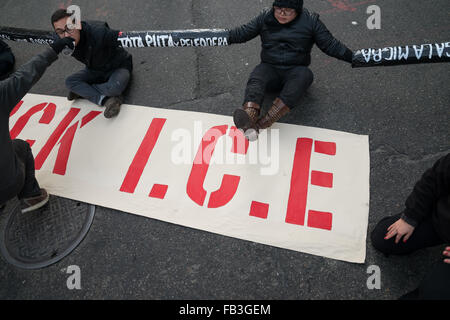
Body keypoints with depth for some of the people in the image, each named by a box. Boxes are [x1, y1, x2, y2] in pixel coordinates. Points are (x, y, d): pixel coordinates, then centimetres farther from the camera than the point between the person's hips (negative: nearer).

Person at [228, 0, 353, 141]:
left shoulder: (311, 21, 2)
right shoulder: (265, 17, 6)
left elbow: (330, 45, 3)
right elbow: (242, 33, 9)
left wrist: (353, 57, -5)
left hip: (295, 70, -1)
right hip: (270, 68, 2)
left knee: (305, 75, -36)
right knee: (256, 77, -32)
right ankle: (250, 114, -63)